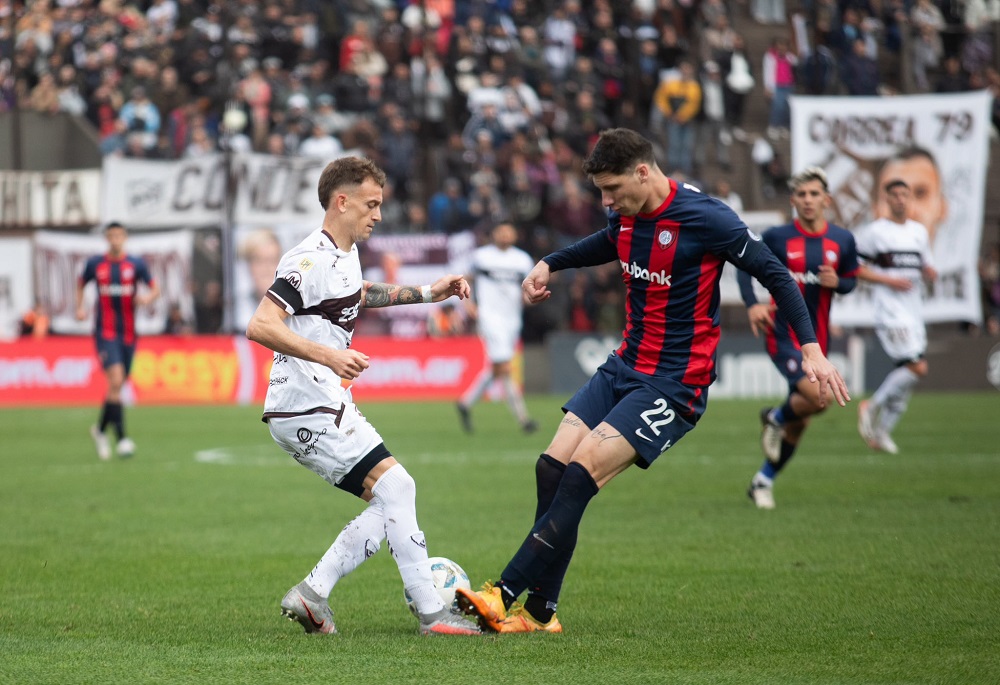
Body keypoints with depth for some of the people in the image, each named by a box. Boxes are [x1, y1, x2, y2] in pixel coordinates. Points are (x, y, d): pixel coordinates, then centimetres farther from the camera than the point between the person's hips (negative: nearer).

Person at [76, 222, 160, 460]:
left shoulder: (136, 264, 2)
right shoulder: (95, 264, 1)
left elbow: (155, 289, 4)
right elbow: (81, 284, 19)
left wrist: (148, 298, -19)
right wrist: (80, 307, 5)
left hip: (128, 333, 3)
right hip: (105, 332, -3)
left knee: (118, 385, 11)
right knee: (116, 380, -19)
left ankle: (100, 429, 35)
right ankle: (121, 438, -20)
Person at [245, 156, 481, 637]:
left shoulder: (346, 253, 14)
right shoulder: (311, 259, -17)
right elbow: (260, 326, -25)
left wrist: (426, 293, 31)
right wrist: (329, 356, -32)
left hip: (328, 407, 10)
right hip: (305, 410, -10)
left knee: (391, 505, 8)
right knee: (396, 487, -14)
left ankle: (312, 595, 6)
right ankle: (432, 613, -13)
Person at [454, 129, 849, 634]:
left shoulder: (704, 218, -19)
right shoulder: (626, 214, 3)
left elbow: (774, 274, -12)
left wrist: (811, 349, -19)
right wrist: (549, 265, 19)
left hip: (674, 385, -8)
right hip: (624, 366, 8)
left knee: (581, 473, -18)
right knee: (552, 468, -4)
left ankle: (506, 594, -16)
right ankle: (540, 612, 2)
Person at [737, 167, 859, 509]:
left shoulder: (842, 240, 3)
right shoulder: (777, 238, -6)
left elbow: (851, 280, 15)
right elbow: (745, 265, 5)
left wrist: (837, 282, -10)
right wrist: (752, 305, -11)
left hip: (817, 339, 5)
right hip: (783, 335, -5)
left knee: (799, 423, 10)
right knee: (818, 396, -26)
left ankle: (764, 480, 28)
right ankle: (775, 418, 6)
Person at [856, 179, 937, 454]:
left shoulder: (919, 231, 15)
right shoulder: (875, 231, -4)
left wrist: (930, 272, 0)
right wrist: (889, 280, -14)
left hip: (913, 310, 7)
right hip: (889, 310, -7)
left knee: (907, 373, 4)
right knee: (917, 367, -17)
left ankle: (882, 431, 14)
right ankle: (872, 406, 0)